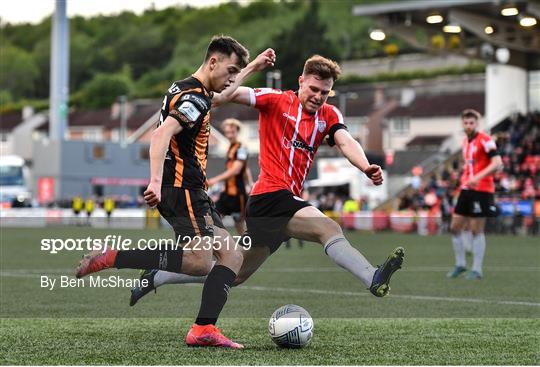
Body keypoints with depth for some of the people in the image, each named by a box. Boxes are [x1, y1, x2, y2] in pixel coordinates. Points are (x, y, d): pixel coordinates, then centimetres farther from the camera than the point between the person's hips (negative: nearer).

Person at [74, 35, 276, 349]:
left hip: (191, 193, 10)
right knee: (201, 262, -19)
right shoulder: (195, 97, -13)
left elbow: (221, 93, 43)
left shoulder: (184, 89, 18)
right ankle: (110, 258, -17)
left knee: (232, 255, 3)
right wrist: (156, 181, -38)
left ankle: (204, 329, -7)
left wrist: (253, 67, 46)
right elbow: (161, 134, -27)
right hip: (183, 190, -10)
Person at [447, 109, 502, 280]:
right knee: (455, 227, 7)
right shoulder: (465, 141, 14)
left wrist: (478, 177, -29)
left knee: (477, 230, -5)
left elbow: (497, 163, -20)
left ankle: (477, 270, 3)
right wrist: (465, 178, 15)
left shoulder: (485, 140, -11)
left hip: (481, 190, -8)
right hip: (466, 189, 8)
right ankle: (460, 264, 20)